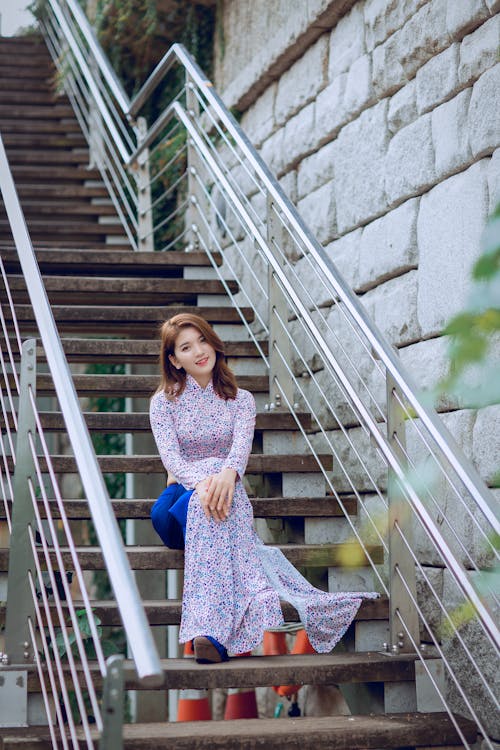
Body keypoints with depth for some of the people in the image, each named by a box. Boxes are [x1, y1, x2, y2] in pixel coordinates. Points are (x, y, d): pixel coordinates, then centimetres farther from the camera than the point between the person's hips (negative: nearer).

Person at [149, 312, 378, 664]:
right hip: (182, 491, 0)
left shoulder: (240, 400, 11)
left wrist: (227, 472, -38)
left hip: (226, 489, 0)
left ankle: (209, 629, -53)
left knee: (221, 497, -38)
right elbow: (170, 455, -10)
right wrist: (201, 482, -34)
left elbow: (242, 445, -11)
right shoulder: (164, 401, 9)